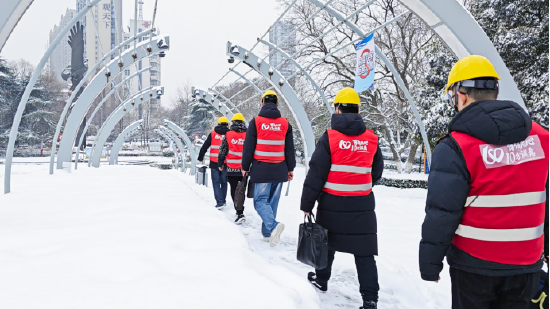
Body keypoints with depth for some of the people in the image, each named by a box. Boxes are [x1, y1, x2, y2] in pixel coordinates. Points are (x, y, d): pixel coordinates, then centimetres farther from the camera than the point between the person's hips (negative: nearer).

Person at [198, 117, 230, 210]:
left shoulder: (213, 134, 2)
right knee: (224, 183, 15)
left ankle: (220, 202, -7)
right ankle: (223, 201, 22)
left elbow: (204, 147, 3)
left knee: (216, 183, 4)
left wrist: (200, 158, 14)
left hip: (214, 163, 0)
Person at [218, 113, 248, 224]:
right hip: (244, 169, 2)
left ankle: (240, 213, -9)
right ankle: (240, 210, 32)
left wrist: (220, 164, 11)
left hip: (232, 169, -2)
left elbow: (222, 151, -2)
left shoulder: (228, 135, -5)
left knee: (234, 191, 1)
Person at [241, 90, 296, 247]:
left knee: (260, 200, 1)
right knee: (272, 201, 12)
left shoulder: (256, 121, -3)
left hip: (261, 169, -3)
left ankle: (273, 225, -23)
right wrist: (290, 168, 16)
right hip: (279, 170, 3)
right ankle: (267, 233, 16)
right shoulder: (285, 123, 6)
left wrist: (245, 167, 7)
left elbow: (248, 147, -2)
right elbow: (290, 149, 9)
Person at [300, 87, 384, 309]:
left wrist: (306, 204, -5)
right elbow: (377, 172, 13)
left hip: (332, 204, -2)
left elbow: (316, 174, -11)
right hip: (362, 205, 2)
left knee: (326, 242, 19)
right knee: (364, 251, 6)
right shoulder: (371, 139, 1)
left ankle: (321, 280, 37)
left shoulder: (329, 138, -10)